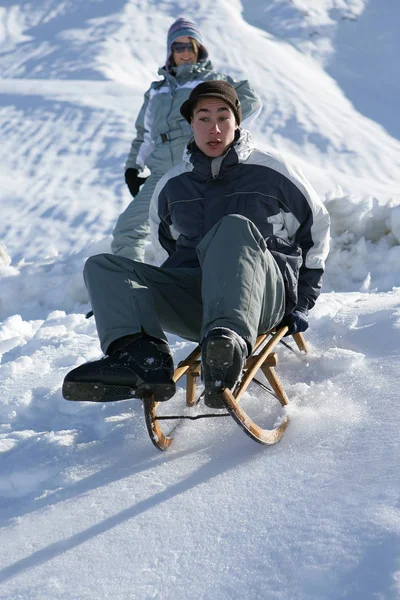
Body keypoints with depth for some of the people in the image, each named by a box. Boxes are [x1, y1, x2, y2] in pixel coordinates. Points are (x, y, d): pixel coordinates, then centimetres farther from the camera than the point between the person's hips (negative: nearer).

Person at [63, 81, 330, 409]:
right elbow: (165, 246, 34)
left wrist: (301, 302, 13)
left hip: (266, 299, -4)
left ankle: (230, 346, -60)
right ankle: (143, 357, -42)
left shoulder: (272, 171, 7)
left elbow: (318, 229, 17)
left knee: (234, 228, -35)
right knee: (102, 266, -13)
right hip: (194, 302, 4)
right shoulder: (171, 185, 16)